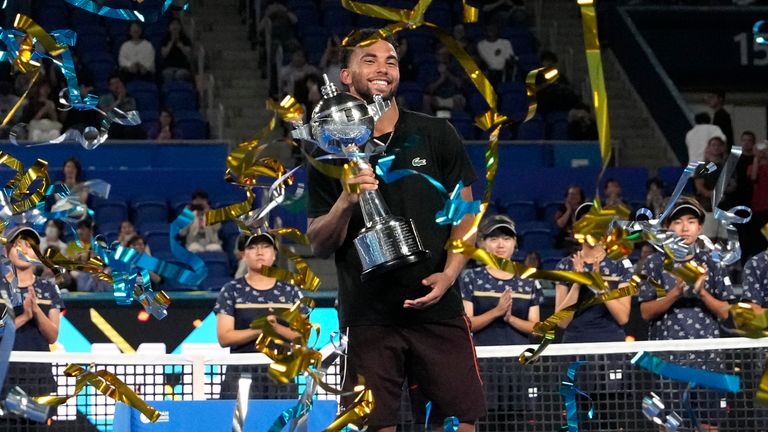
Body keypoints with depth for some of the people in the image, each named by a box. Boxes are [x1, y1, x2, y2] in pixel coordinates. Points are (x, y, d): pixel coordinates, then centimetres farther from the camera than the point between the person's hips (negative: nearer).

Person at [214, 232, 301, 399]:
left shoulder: (290, 291, 12)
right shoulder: (231, 291, 7)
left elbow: (302, 337, 6)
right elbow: (224, 338, -2)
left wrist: (277, 328, -12)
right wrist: (259, 329, -14)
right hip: (241, 373, -2)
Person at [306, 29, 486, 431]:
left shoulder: (436, 135, 4)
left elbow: (465, 212, 6)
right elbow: (318, 244, 3)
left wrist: (449, 273, -9)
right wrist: (345, 202, -16)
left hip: (438, 310, 0)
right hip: (368, 317, 0)